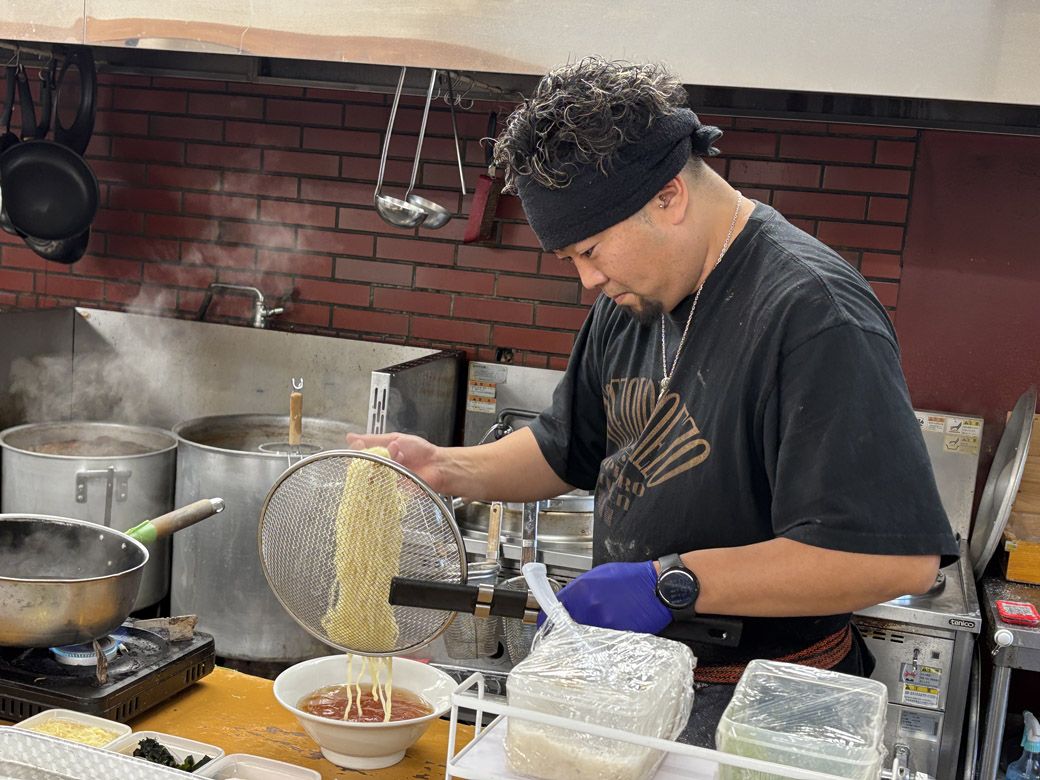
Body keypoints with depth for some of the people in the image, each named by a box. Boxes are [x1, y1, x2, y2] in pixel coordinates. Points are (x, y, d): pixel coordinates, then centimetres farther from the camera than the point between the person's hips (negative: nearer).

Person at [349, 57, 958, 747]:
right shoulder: (633, 301, 4)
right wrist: (446, 468, -3)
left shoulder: (811, 309, -24)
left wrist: (672, 583, -28)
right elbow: (565, 452, 15)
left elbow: (900, 557, -30)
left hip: (753, 712, -7)